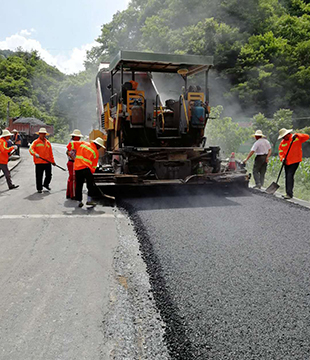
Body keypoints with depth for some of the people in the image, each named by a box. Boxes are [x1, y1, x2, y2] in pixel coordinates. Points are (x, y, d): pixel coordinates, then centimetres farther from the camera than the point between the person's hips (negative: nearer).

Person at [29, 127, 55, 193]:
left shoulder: (48, 142, 15)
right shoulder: (36, 142, 2)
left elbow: (50, 153, 17)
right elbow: (31, 149, -12)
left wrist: (52, 161, 16)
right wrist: (35, 154, -31)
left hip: (47, 162, 4)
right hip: (39, 162, -3)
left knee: (49, 175, 7)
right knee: (39, 176, 1)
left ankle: (46, 184, 33)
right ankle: (39, 188, 14)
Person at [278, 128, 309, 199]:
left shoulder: (296, 138, -4)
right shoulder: (282, 143, 8)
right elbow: (281, 152, 6)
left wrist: (297, 135, -25)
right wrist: (282, 158, -13)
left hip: (295, 161, -6)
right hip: (287, 162, 6)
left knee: (290, 176, -16)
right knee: (287, 177, 10)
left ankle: (289, 194, -17)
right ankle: (288, 193, 20)